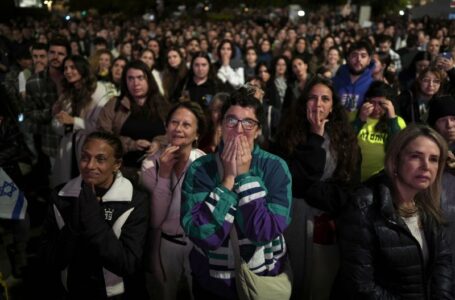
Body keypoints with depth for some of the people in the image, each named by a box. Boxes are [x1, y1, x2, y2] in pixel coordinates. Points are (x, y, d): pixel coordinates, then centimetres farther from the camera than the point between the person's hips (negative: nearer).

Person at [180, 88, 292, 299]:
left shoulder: (275, 168, -12)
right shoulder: (198, 169, -12)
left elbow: (264, 232, -22)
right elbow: (203, 235, -23)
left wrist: (245, 176, -22)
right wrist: (228, 179, -24)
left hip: (263, 279, 0)